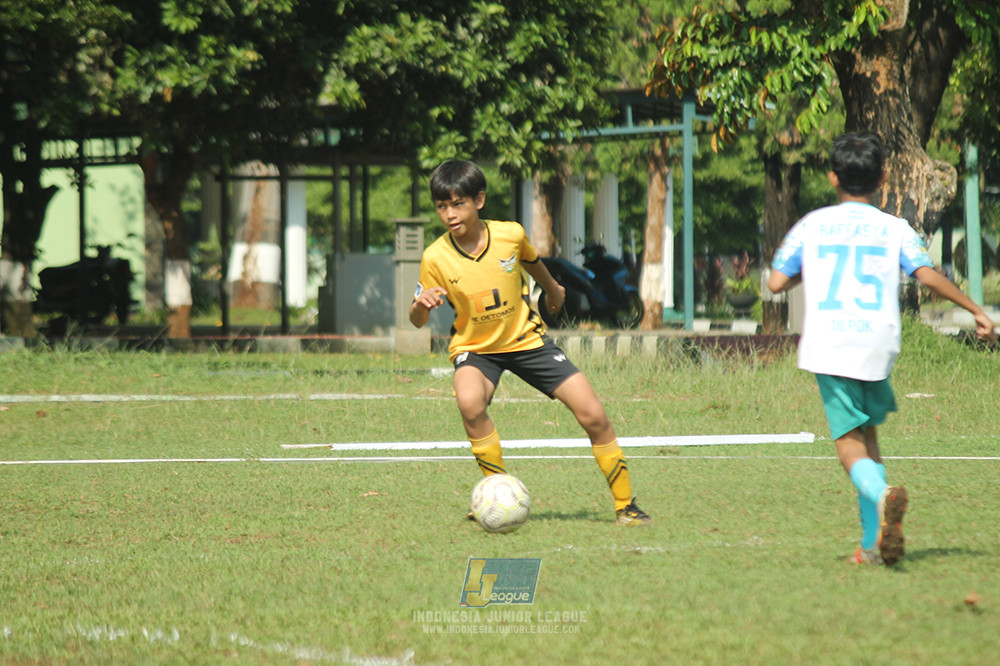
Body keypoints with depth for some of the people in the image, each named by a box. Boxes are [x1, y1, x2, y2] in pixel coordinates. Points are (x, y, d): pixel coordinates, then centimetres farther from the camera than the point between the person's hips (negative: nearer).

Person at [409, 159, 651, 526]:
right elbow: (418, 321, -10)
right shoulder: (435, 258, -19)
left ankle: (625, 505, 11)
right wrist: (420, 304, -34)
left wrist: (552, 288, 30)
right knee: (469, 401, -35)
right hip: (475, 347, -2)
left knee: (593, 415, -7)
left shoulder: (510, 234, -15)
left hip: (525, 338, 2)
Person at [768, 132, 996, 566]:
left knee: (849, 442, -6)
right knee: (867, 435, 18)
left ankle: (881, 494, -39)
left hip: (828, 346, -2)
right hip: (877, 346, 2)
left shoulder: (812, 225, 8)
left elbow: (776, 282, 6)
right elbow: (928, 276, -7)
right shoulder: (894, 228, 7)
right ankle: (874, 543, 12)